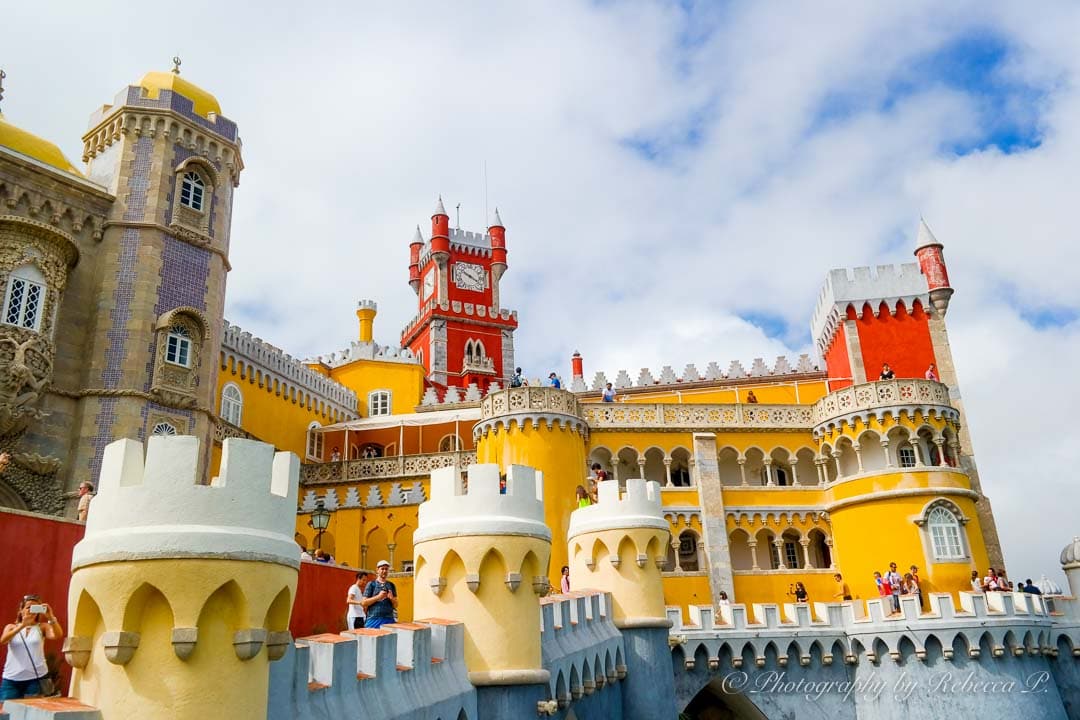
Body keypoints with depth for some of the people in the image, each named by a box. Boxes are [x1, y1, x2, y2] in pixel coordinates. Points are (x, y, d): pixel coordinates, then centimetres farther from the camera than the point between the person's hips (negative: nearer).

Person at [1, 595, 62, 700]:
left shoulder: (42, 627, 6)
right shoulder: (11, 627, 11)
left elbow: (58, 635, -12)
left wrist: (51, 617, -26)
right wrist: (22, 625, -25)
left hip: (36, 678, -1)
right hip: (12, 679, 1)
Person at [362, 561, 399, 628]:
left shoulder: (391, 585, 13)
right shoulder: (371, 584, 4)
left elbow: (396, 605, 15)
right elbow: (364, 603, -2)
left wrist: (392, 598, -6)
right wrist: (378, 597, -13)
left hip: (389, 620, 3)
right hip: (374, 620, -3)